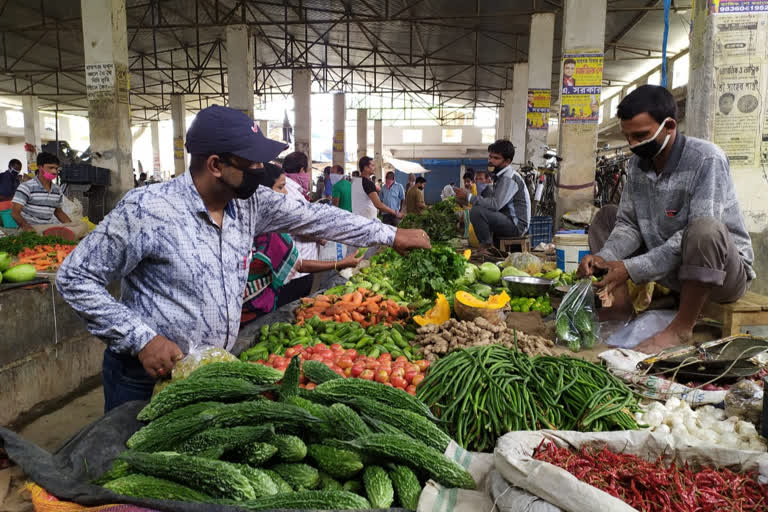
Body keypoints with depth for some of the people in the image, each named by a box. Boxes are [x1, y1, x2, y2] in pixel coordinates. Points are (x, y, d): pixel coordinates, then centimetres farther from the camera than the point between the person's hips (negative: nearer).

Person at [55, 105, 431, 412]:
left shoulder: (249, 203, -4)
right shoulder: (146, 209, -21)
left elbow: (312, 216, 5)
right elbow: (75, 278, -13)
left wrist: (390, 235, 7)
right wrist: (142, 339, -21)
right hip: (146, 377, -5)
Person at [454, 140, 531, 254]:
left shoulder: (510, 178, -18)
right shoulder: (500, 175, 12)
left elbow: (496, 204, -28)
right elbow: (495, 202, 9)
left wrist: (469, 197, -25)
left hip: (516, 225, -10)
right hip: (508, 220, 10)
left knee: (476, 211, -26)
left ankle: (486, 247, -8)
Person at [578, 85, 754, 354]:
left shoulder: (707, 159, -21)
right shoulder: (638, 163, -1)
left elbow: (700, 233, -30)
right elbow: (629, 224, -1)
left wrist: (632, 269, -34)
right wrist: (604, 258, -22)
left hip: (725, 271, -6)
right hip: (668, 264, 7)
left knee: (705, 230, -38)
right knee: (606, 217, 2)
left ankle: (682, 329, -20)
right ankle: (621, 310, -5)